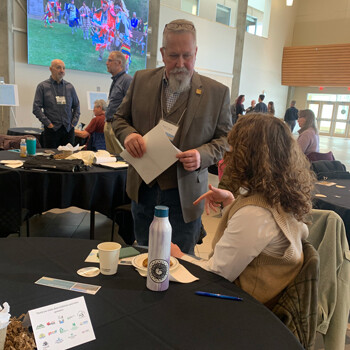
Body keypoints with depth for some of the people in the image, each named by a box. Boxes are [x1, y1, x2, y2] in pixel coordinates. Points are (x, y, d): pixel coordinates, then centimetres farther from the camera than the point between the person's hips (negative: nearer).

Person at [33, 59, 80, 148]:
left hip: (68, 130, 3)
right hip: (52, 130, -3)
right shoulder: (43, 86, 3)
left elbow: (76, 106, 17)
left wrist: (74, 122, 5)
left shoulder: (70, 87, 12)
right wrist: (48, 124, -9)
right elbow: (36, 108, -2)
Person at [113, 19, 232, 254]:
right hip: (143, 190, 3)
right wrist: (128, 134, -12)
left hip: (185, 196, -2)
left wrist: (203, 155, -20)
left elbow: (226, 138, 0)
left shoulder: (217, 92, -3)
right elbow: (121, 118, 11)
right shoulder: (142, 80, 4)